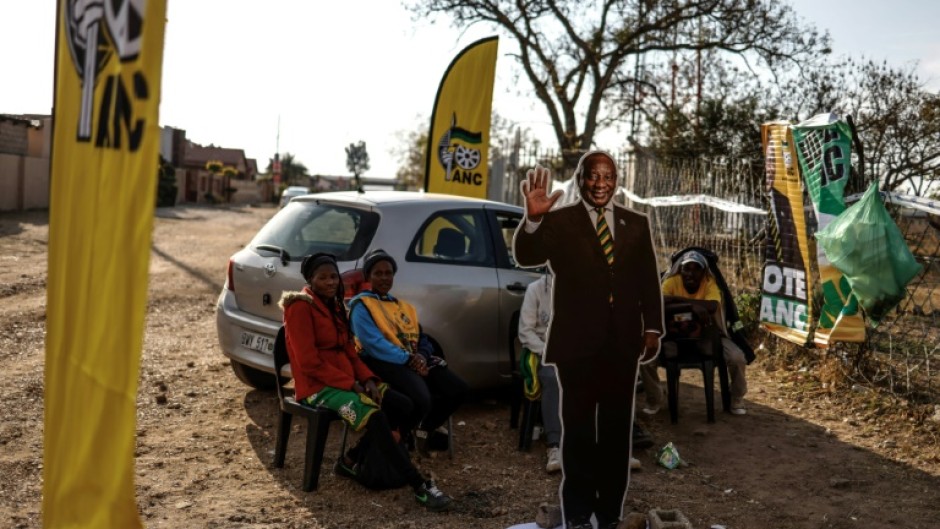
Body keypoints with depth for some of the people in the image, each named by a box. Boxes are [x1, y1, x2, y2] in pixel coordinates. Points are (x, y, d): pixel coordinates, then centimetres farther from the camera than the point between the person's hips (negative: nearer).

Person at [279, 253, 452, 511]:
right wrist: (350, 384, -18)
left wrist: (367, 379, -4)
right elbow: (309, 362, -17)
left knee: (405, 406, -9)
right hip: (317, 386, -8)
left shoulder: (334, 305, 15)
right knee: (374, 416, -31)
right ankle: (420, 486, -29)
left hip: (346, 380, 9)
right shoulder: (300, 306, -11)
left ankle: (352, 460, -1)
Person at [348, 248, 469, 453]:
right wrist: (407, 359, -20)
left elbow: (422, 339, 20)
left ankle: (426, 430, 14)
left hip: (415, 361, 8)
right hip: (383, 362, -8)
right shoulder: (361, 305, 0)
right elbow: (373, 344, -14)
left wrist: (421, 356, -5)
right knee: (421, 400, -33)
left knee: (458, 389, -9)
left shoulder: (403, 306, 25)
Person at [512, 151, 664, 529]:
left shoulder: (636, 224, 10)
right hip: (577, 343, -3)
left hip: (622, 343, 3)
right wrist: (533, 218, -36)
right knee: (578, 431, 6)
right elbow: (526, 257, -17)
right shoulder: (558, 221, 0)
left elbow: (649, 280, 9)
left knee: (616, 431, 10)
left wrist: (652, 328, -1)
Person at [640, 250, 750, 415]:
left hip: (706, 333, 0)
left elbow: (713, 306, -32)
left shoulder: (709, 283, -13)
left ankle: (737, 399, 9)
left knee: (737, 357, -23)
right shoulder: (672, 281, -14)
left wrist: (678, 300, -37)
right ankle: (655, 398, 6)